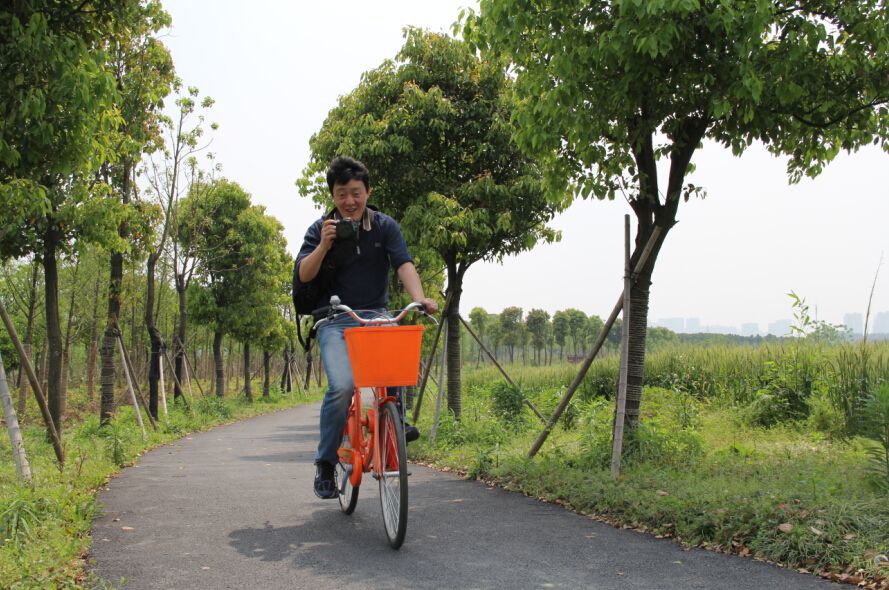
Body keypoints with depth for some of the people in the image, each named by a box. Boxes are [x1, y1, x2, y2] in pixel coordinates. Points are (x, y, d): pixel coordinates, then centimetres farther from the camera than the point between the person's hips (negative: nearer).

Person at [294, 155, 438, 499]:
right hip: (335, 321, -1)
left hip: (376, 316, 1)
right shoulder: (321, 229, 2)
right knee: (342, 386, -25)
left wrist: (419, 298, -32)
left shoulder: (384, 226, 2)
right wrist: (323, 246, -23)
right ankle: (325, 462, -7)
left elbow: (403, 264, -13)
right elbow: (301, 277, -6)